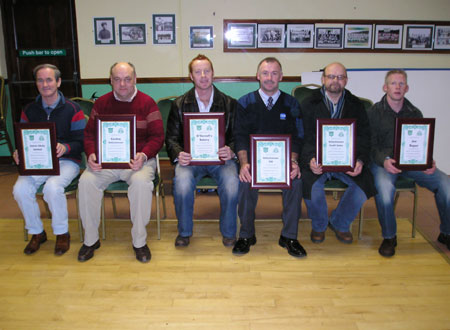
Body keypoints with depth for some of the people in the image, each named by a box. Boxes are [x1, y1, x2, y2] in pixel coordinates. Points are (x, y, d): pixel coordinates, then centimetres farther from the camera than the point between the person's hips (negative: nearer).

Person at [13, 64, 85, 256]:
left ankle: (62, 233, -8)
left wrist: (65, 148, -26)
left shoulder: (72, 109, -1)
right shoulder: (29, 110, 12)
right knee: (20, 189, -24)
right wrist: (19, 153, -10)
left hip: (66, 161, -4)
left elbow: (81, 142, -5)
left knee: (53, 187, -33)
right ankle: (36, 233, 2)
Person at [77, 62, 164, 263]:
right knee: (86, 181, -25)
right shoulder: (102, 103, 12)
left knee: (141, 182, -34)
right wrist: (91, 154, -10)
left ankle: (139, 241, -17)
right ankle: (90, 240, -7)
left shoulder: (147, 103, 3)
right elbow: (89, 133, 12)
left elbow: (157, 136, -2)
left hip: (138, 159, -2)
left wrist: (144, 155, -21)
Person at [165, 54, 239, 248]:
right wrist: (178, 154, -13)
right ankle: (184, 232, -4)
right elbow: (171, 137, 9)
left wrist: (231, 151, -15)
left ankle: (228, 232, -3)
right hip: (190, 157, 0)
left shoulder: (229, 103, 10)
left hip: (220, 157, 0)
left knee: (231, 185, -30)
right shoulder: (180, 104, 10)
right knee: (182, 185, -31)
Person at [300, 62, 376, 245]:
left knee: (364, 182, -22)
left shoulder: (355, 105, 11)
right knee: (311, 184, -30)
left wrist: (360, 161, -15)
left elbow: (364, 137, 5)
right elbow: (303, 137, -4)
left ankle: (340, 223, 6)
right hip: (318, 158, -2)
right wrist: (310, 160, -23)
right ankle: (319, 225, 3)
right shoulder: (309, 104, 4)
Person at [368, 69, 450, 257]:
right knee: (384, 187, -37)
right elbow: (370, 145, -2)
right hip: (383, 161, -3)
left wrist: (429, 162, -9)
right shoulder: (374, 112, 4)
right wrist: (384, 160, -23)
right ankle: (389, 237, -12)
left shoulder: (415, 113, 15)